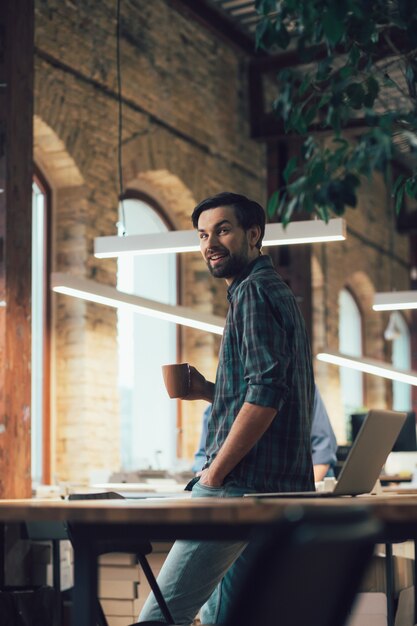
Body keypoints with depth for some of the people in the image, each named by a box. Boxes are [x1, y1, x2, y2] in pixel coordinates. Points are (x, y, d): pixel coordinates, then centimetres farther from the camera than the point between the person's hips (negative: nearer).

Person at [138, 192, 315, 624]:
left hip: (242, 486, -11)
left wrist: (214, 474, -16)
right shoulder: (278, 292, 22)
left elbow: (266, 393, -21)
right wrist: (211, 392, 13)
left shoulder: (254, 293, -9)